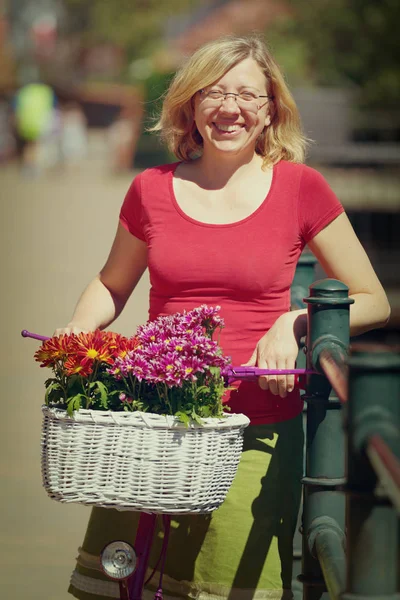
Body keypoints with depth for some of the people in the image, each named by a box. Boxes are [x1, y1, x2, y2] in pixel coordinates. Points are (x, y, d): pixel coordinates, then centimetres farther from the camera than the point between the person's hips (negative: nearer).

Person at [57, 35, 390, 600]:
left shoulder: (300, 187, 1)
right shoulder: (153, 189, 7)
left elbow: (373, 303, 8)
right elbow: (112, 284, 23)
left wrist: (295, 323, -8)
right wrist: (76, 332, 4)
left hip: (257, 432, -2)